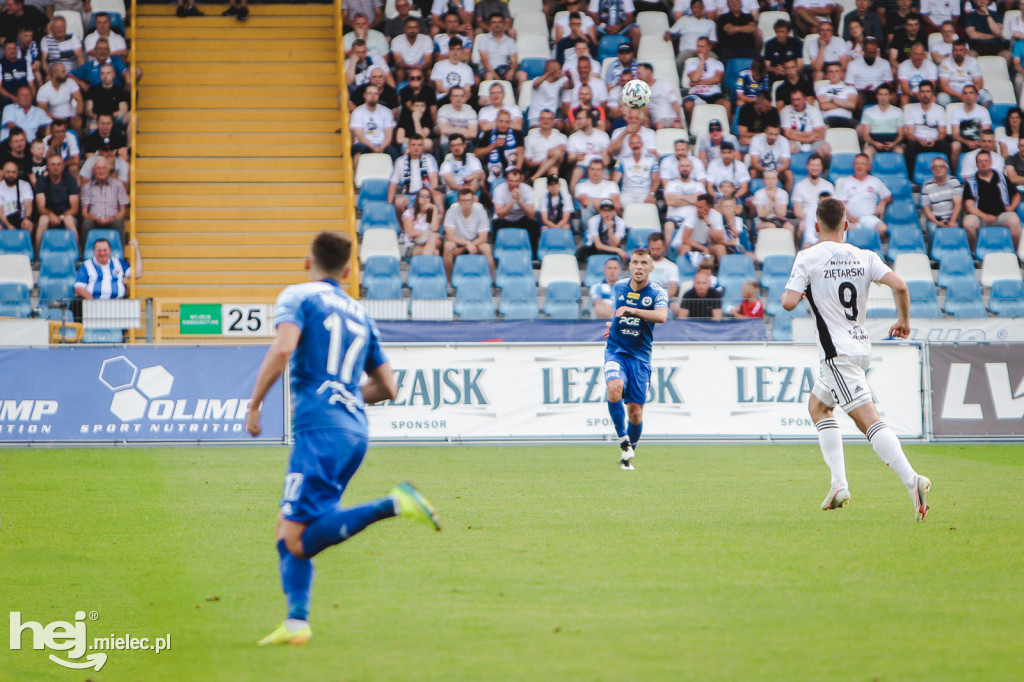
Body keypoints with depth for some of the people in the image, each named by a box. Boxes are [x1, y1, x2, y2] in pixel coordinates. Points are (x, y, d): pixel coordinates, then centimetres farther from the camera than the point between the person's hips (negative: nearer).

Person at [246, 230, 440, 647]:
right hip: (355, 429, 7)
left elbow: (282, 350, -15)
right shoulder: (360, 315, 22)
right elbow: (387, 388, 22)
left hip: (320, 428, -7)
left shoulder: (298, 297, 4)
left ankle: (393, 504, -26)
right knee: (287, 529, 14)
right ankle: (296, 621, 3)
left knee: (299, 540, -14)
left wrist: (254, 405, -6)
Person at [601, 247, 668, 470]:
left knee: (635, 411, -2)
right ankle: (623, 440, -16)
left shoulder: (657, 293, -7)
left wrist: (631, 310, -34)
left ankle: (627, 456, 20)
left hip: (640, 355, -1)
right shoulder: (619, 287, 6)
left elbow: (661, 316, -29)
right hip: (616, 350, 1)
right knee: (615, 387, -30)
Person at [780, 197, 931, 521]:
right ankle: (839, 484, 9)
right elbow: (899, 286, -8)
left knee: (867, 419, -11)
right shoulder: (865, 257, 5)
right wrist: (904, 321, 8)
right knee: (817, 406, 21)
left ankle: (911, 480, -27)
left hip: (837, 352, -6)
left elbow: (788, 302, -14)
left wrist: (791, 290, 9)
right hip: (862, 346, 6)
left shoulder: (808, 258, -7)